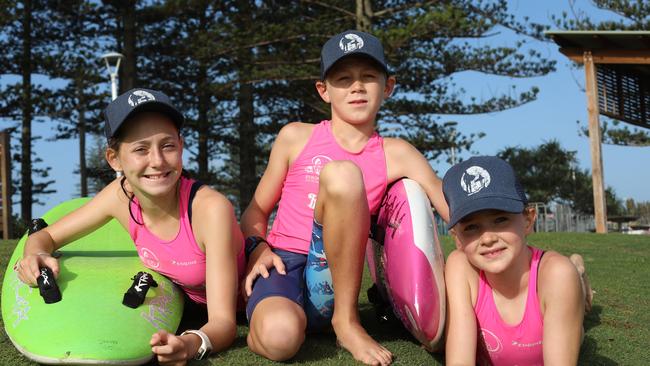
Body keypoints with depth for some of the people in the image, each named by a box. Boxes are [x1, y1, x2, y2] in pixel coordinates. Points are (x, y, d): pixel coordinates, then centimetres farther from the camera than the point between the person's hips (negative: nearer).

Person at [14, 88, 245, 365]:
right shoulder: (121, 194, -20)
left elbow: (224, 322, -37)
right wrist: (36, 256, -28)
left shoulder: (210, 208, -36)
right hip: (184, 301, 4)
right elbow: (45, 236, -5)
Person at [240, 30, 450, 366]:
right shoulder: (295, 137, 4)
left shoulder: (395, 154, 4)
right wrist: (258, 248, -10)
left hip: (332, 278, 1)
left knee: (341, 172, -27)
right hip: (284, 263, -1)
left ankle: (345, 319, -17)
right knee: (279, 337, -39)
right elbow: (257, 210, 10)